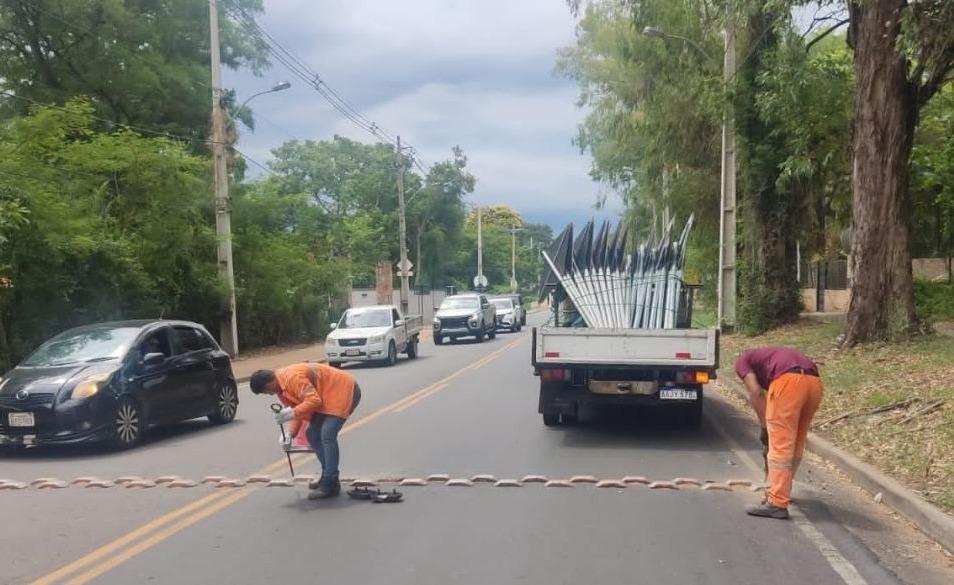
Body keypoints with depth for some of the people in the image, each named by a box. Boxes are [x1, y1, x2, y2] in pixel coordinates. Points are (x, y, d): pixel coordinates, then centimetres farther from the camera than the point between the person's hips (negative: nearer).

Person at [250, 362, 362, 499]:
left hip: (344, 390, -11)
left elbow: (314, 400, -30)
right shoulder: (282, 385, 5)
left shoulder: (293, 377, -27)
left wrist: (292, 413, -29)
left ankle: (330, 485, -13)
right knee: (312, 434, 11)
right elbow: (297, 406, 10)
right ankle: (328, 476, 21)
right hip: (327, 397, 11)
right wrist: (291, 433, -1)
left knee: (327, 436, -19)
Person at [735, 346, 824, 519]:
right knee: (796, 444, 21)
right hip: (814, 383, 7)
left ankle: (777, 503, -4)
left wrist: (765, 428, 11)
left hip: (789, 381, -7)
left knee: (780, 445, -3)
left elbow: (756, 393, 5)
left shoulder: (743, 361, 22)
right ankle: (782, 491, 37)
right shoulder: (773, 357, 40)